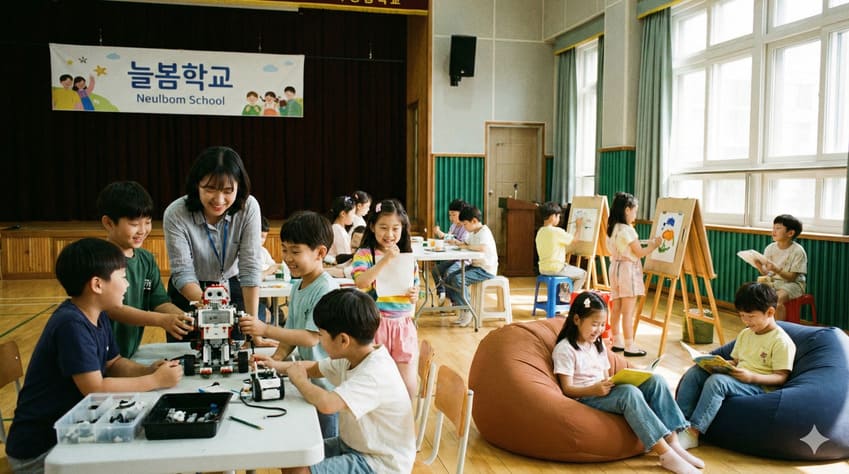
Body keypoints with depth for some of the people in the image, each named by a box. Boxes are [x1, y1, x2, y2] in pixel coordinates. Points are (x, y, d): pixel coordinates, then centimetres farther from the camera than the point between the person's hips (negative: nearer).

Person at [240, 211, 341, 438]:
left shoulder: (327, 289, -21)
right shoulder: (297, 286, 8)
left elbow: (311, 337, -25)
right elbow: (291, 331, 10)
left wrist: (265, 330, -27)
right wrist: (275, 359, -6)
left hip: (325, 383, -8)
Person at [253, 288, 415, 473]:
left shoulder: (374, 374, -30)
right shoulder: (353, 358, 0)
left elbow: (326, 403, -40)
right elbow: (315, 368, 19)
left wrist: (300, 380, -20)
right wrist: (277, 365, 9)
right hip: (352, 445, 9)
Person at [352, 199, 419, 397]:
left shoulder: (407, 257, 7)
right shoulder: (364, 254, -6)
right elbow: (360, 282, -23)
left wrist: (414, 295, -7)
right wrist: (385, 260, -26)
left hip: (403, 324, 4)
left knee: (408, 384, 6)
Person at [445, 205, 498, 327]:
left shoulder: (484, 232, -16)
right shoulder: (473, 232, 13)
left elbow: (483, 248, -36)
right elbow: (466, 244, 29)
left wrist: (466, 246, -23)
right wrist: (457, 243, 7)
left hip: (486, 270, -10)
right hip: (475, 266, 10)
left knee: (458, 280, -26)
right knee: (448, 278, 1)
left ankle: (468, 311, -11)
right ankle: (461, 308, 4)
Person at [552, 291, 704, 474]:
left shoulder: (598, 345, 18)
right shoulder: (564, 349, -8)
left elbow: (605, 378, 17)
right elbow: (567, 389, -12)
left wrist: (615, 383, -7)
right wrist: (595, 389, -29)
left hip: (603, 392, 8)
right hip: (585, 398, -8)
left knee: (655, 380, -13)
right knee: (630, 393, -35)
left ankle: (673, 443, -20)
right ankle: (666, 454, -35)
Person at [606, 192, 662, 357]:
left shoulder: (612, 228, 10)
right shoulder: (627, 230, -16)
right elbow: (640, 253, -11)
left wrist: (646, 244, 15)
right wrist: (653, 246, 4)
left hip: (615, 268, 9)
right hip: (628, 270, -9)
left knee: (616, 309, 13)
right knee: (628, 311, -4)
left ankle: (617, 342, 21)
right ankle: (629, 346, 0)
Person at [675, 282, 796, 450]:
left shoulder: (782, 341, -6)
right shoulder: (745, 334, 19)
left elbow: (781, 377, -10)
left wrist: (751, 377, -25)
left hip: (759, 386, -8)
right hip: (735, 378, 8)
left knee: (717, 380, -34)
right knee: (694, 371, -14)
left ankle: (693, 433, -32)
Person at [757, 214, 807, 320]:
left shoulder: (798, 251, -11)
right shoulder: (770, 248, 3)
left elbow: (792, 277, -14)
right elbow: (765, 273, 2)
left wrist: (776, 269, -30)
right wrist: (759, 266, -20)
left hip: (791, 283, -5)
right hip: (771, 281, 5)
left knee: (778, 299, -34)